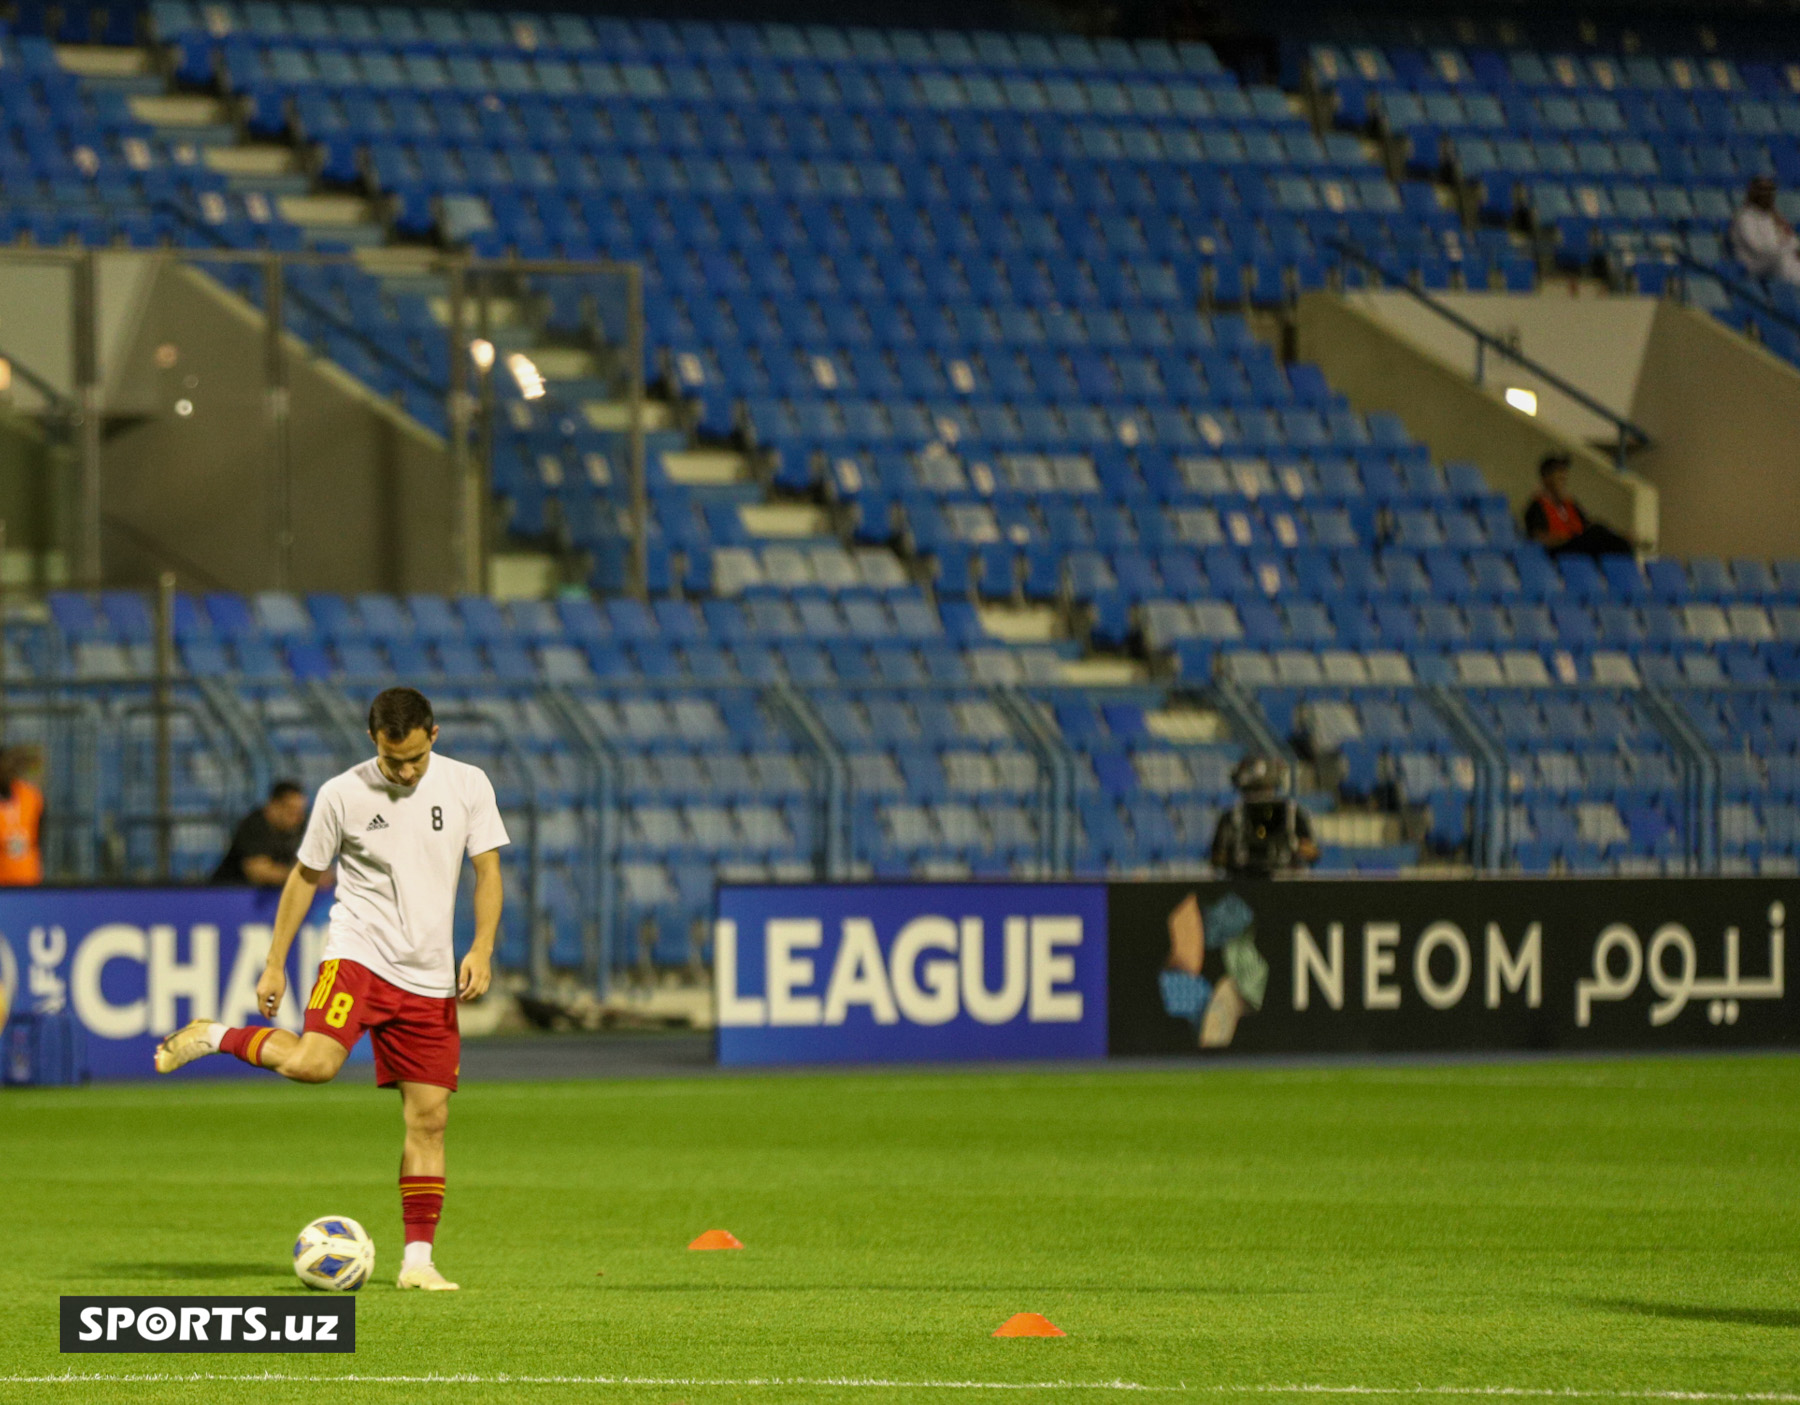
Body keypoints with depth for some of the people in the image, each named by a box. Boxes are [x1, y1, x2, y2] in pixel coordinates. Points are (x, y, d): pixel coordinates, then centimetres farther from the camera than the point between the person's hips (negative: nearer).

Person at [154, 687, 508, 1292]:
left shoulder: (468, 786, 1)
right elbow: (305, 876, 6)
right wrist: (274, 964, 7)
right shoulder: (342, 794, -4)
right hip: (358, 952, -3)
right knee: (314, 1063, -29)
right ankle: (215, 1037, -3)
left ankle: (418, 1259, 7)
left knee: (429, 1116, 0)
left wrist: (481, 950, -8)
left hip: (429, 977, 3)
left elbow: (487, 870, 7)